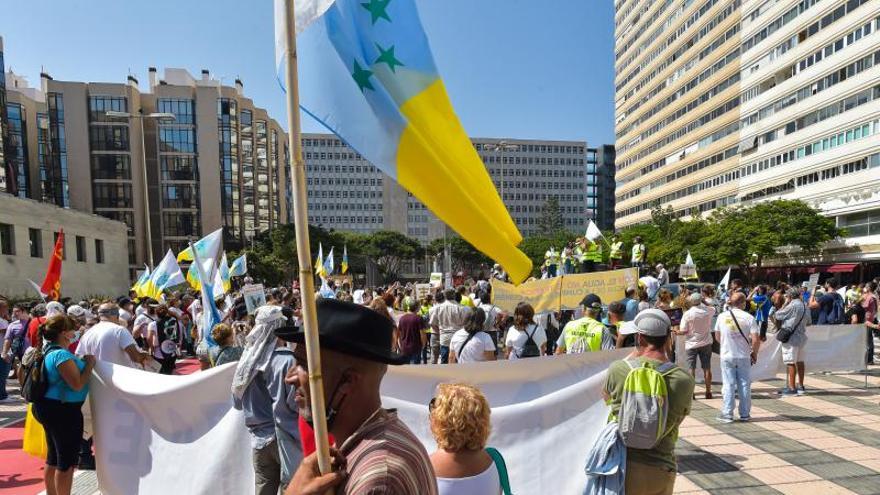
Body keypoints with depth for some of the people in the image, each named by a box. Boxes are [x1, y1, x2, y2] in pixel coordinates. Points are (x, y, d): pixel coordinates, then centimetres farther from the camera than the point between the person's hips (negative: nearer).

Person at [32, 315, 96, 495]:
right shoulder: (61, 354, -23)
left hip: (51, 408, 11)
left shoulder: (49, 351, 9)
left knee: (53, 458, 20)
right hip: (63, 410, -11)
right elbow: (77, 384, -25)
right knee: (67, 461, 1)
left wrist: (82, 362, 9)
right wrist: (90, 363, -15)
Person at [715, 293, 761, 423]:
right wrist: (754, 354, 4)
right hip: (744, 356, 0)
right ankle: (745, 414, 19)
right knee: (744, 385, 12)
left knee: (728, 385, 5)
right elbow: (756, 340, -11)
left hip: (727, 356, 0)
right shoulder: (749, 317, -9)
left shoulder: (722, 316, -3)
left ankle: (727, 414, 7)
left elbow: (717, 336, 6)